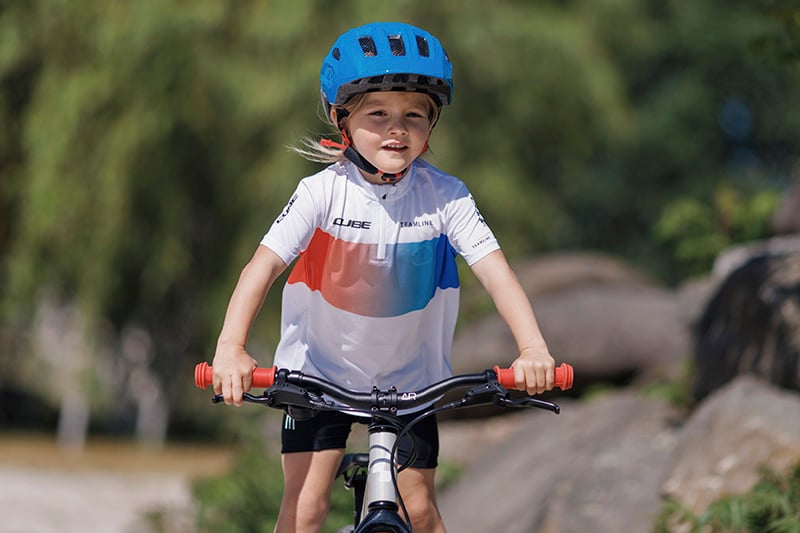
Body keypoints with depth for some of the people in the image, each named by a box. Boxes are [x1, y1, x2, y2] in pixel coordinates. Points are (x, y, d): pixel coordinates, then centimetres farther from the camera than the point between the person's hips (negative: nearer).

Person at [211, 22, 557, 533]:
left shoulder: (445, 197, -15)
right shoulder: (323, 192, -19)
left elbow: (494, 269, -21)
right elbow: (264, 265, -25)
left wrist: (533, 348, -37)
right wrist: (230, 348, -40)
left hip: (409, 377, 1)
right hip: (322, 367, -1)